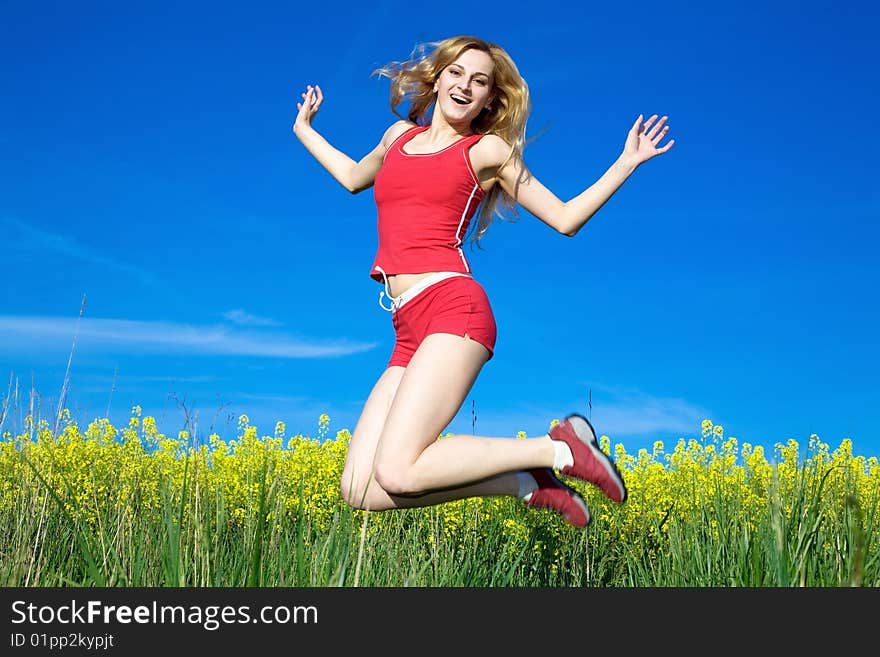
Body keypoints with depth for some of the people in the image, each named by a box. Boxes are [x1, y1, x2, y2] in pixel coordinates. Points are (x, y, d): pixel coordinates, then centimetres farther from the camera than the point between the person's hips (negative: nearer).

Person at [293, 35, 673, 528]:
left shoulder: (489, 150, 10)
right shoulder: (400, 135, 24)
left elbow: (565, 219, 12)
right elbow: (353, 177, 45)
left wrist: (626, 163, 6)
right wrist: (304, 130, 52)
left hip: (453, 308, -6)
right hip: (410, 333, 6)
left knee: (396, 475, -25)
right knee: (360, 492, -10)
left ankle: (559, 450, -8)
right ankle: (527, 482, 0)